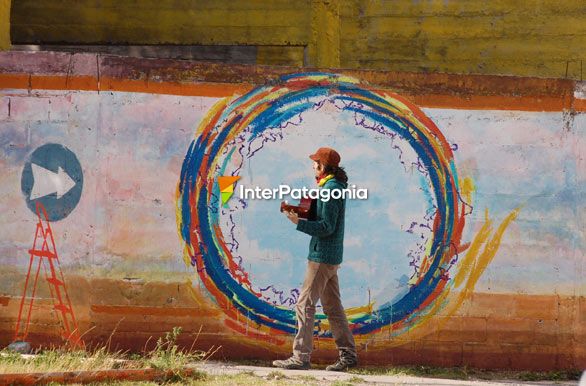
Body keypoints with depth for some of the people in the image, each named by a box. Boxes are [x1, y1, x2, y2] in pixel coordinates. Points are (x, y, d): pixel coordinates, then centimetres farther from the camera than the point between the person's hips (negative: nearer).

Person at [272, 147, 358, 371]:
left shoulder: (330, 189, -16)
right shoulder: (336, 187, 15)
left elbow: (326, 227, -20)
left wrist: (299, 222, -20)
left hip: (322, 256, -10)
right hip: (332, 257, 10)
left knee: (305, 305, -8)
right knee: (333, 307, 13)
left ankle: (301, 357, -8)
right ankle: (348, 355, 15)